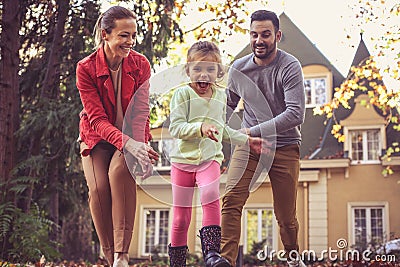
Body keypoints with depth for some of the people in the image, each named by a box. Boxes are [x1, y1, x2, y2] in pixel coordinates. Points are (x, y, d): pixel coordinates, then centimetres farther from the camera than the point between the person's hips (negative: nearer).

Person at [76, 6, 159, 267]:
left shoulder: (140, 64, -10)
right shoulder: (86, 68, -16)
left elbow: (140, 113, -13)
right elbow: (97, 118, -23)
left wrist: (139, 145, -33)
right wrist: (126, 142, -40)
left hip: (130, 138, 0)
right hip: (98, 138, 0)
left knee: (120, 172, -30)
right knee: (98, 187, -24)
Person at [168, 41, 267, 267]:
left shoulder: (221, 96, 11)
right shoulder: (182, 94, -4)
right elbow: (175, 128, -14)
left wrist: (246, 140, 21)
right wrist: (200, 127, -28)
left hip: (210, 159, 2)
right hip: (183, 160, -2)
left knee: (211, 199, -26)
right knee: (181, 217, 4)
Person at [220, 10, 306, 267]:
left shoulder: (290, 67, -12)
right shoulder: (239, 68, 2)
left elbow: (296, 114, -22)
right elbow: (228, 105, 20)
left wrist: (254, 131, -26)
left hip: (284, 147, -3)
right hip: (248, 145, 3)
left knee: (286, 215, 2)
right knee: (231, 200, -17)